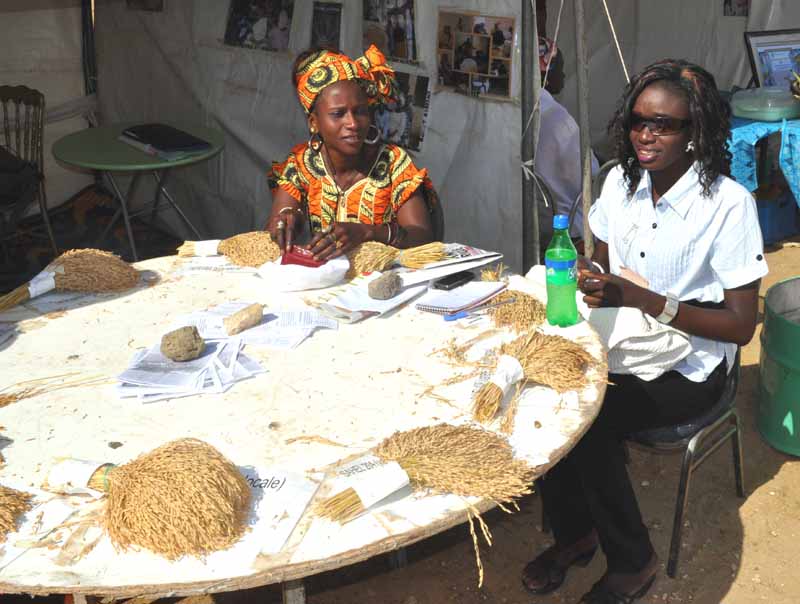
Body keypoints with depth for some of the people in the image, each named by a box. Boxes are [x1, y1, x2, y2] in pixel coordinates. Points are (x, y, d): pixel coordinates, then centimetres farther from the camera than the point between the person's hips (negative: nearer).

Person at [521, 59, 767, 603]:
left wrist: (638, 298, -27)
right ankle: (574, 534, 3)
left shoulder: (729, 203, -18)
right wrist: (590, 284, -12)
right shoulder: (622, 180, 1)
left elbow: (740, 326, -17)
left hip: (689, 367, -5)